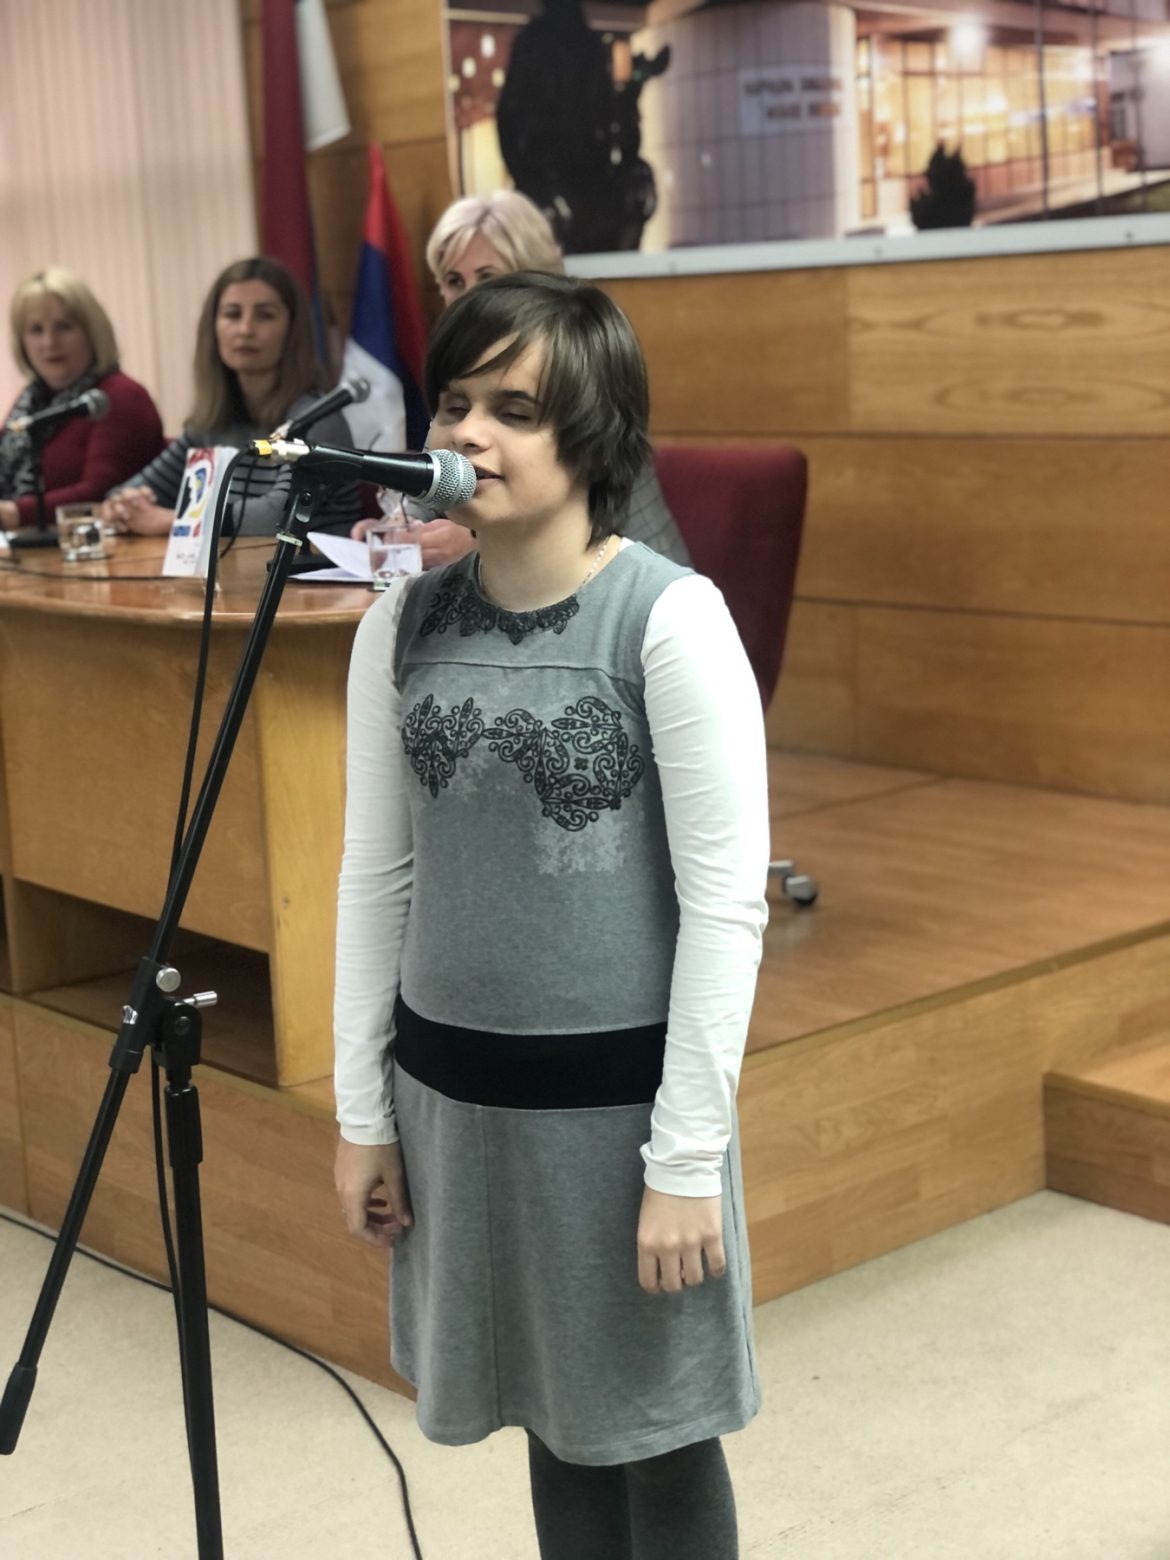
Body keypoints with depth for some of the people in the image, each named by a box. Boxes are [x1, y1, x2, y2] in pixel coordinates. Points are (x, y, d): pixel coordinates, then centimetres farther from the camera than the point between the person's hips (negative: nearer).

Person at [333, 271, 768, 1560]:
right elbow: (376, 875, 7)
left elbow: (726, 900, -13)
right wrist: (361, 1112, 7)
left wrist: (687, 1157, -13)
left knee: (653, 1433, 10)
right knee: (555, 1421, 17)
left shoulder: (671, 618, -14)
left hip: (616, 1093, -4)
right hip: (453, 1092, 4)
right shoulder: (403, 624, 1)